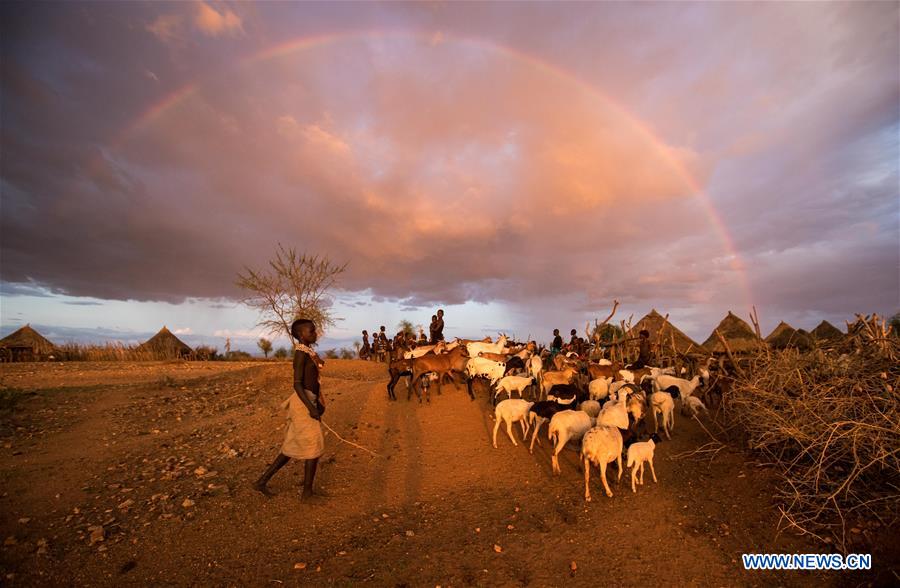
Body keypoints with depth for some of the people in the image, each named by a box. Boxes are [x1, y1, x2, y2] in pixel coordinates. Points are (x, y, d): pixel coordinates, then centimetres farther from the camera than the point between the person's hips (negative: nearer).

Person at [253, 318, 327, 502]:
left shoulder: (307, 353, 11)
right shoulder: (301, 354, -18)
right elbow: (297, 384, -21)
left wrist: (317, 403, 22)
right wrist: (311, 407, -23)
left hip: (308, 402, 10)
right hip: (304, 404, -9)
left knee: (293, 447, 18)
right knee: (314, 447, 2)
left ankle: (262, 481, 26)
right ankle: (307, 492, 17)